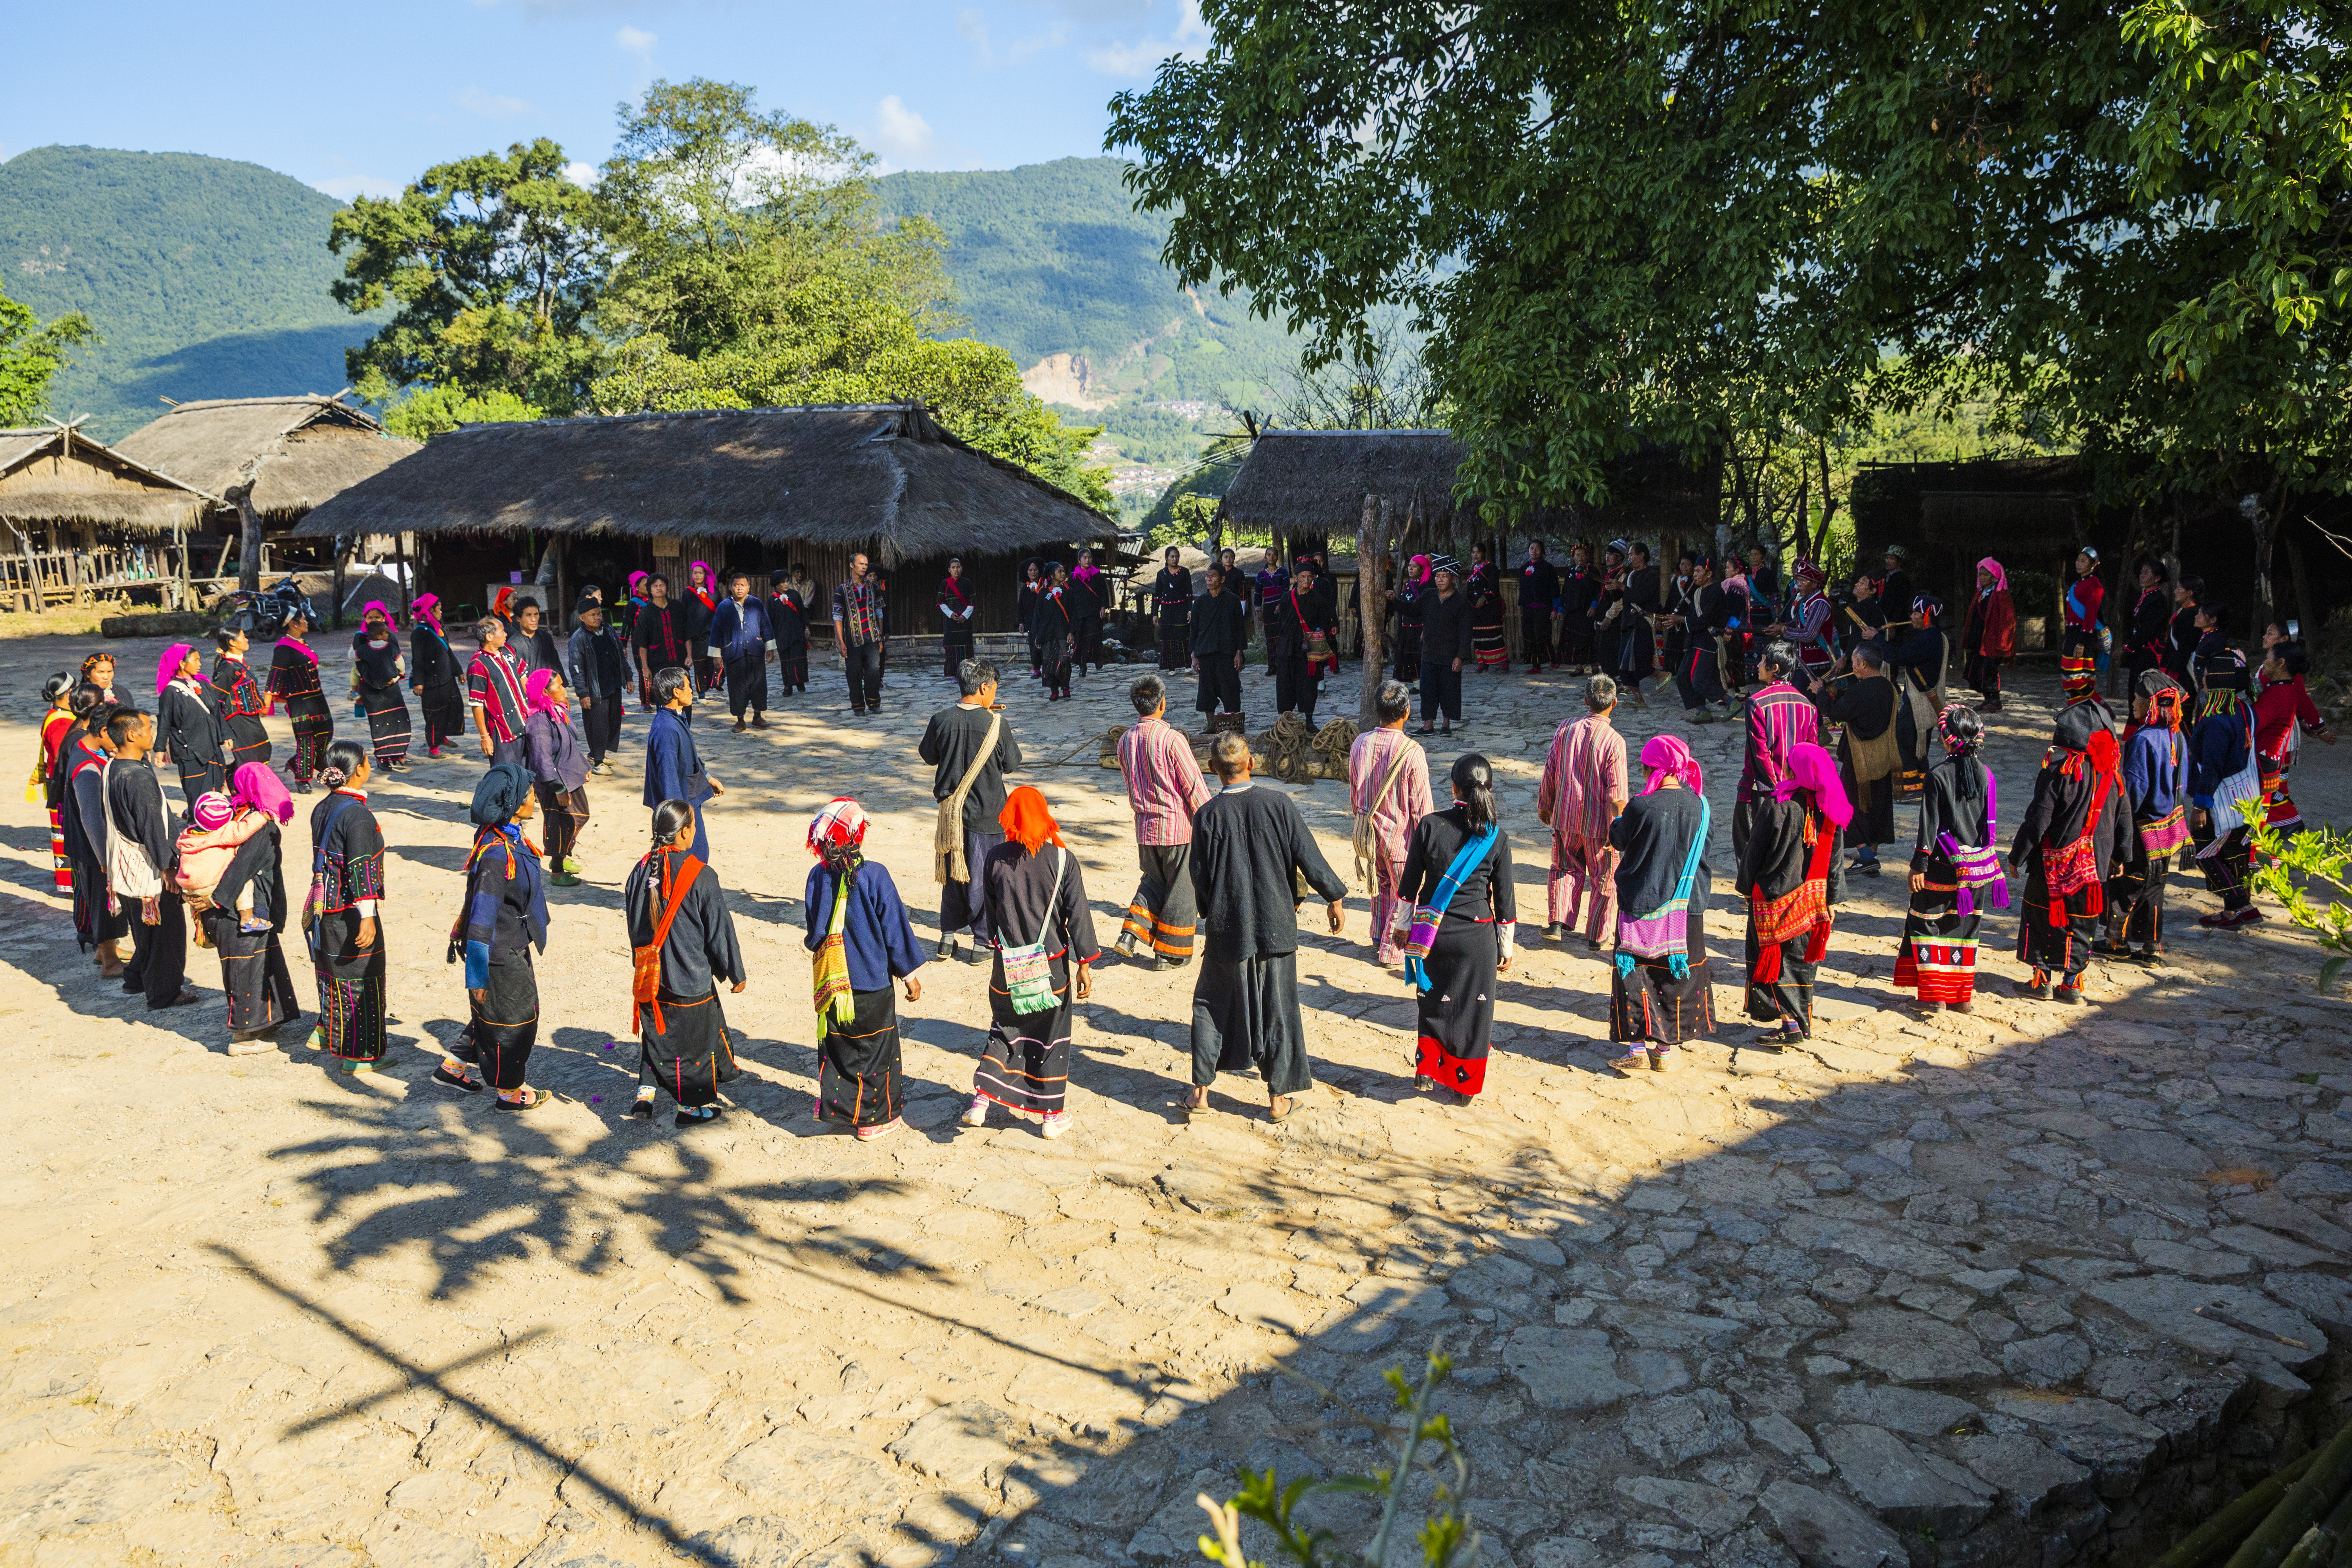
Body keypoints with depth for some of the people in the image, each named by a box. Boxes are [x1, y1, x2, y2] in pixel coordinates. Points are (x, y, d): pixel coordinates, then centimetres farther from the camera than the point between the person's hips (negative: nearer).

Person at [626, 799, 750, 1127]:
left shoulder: (641, 870, -1)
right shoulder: (701, 876, -17)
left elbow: (633, 924, 12)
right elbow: (720, 929, -10)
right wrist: (736, 973, 0)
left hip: (650, 975, 5)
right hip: (690, 977, -5)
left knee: (655, 1032, 21)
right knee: (695, 1035, 9)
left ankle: (645, 1093, 20)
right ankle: (692, 1105, 18)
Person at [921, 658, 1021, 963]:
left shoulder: (941, 721, -9)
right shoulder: (996, 724, -16)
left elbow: (928, 755, 9)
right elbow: (1012, 762, -2)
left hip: (951, 809, 3)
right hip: (987, 812, -3)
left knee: (952, 873, 19)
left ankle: (948, 937, 26)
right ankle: (982, 943, 16)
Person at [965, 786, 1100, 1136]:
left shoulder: (996, 858, -6)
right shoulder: (1062, 859, -11)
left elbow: (990, 911, 5)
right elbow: (1078, 914, -10)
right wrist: (1084, 965, -5)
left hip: (1009, 963, 2)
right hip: (1052, 963, -2)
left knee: (1004, 1030, 18)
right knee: (1052, 1038, 11)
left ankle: (981, 1100, 8)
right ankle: (1053, 1114, 18)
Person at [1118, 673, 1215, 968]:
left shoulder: (1126, 740, 2)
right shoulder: (1172, 739, -18)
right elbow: (1194, 787, -14)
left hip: (1145, 825, 6)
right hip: (1179, 825, -6)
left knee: (1154, 881, 23)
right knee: (1181, 889, 8)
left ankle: (1132, 933, 10)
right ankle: (1169, 953, 15)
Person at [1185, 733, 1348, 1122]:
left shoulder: (1207, 816, -10)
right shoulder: (1278, 804, -9)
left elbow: (1200, 878, -3)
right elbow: (1309, 857, -6)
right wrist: (1335, 898, 7)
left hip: (1227, 929, 0)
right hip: (1275, 926, 0)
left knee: (1211, 1004, 16)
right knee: (1277, 1009, 10)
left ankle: (1201, 1090, 19)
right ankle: (1279, 1098, 16)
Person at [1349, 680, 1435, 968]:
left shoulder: (1360, 744, -8)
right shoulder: (1412, 752, -24)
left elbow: (1354, 794, 5)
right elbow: (1422, 805, -17)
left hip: (1369, 832, 5)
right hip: (1400, 836, -5)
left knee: (1380, 886, 25)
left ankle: (1378, 939, 37)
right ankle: (1391, 953, 21)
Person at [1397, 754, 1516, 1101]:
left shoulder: (1429, 826, -9)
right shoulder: (1497, 837, -8)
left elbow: (1409, 884, -3)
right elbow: (1504, 899, -2)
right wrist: (1507, 947, 9)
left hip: (1433, 931, 1)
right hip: (1477, 936, -1)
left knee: (1433, 1003, 20)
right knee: (1472, 1008, 13)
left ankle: (1427, 1069, 21)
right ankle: (1464, 1085, 21)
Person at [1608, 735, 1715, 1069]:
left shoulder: (1642, 807, -19)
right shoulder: (1699, 806, -5)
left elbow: (1617, 840, -3)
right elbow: (1702, 850, 9)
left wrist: (1619, 818, 16)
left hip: (1644, 906, -4)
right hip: (1688, 907, 4)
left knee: (1634, 974, 7)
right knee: (1678, 976, 14)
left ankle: (1638, 1046, 4)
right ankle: (1666, 1048, 20)